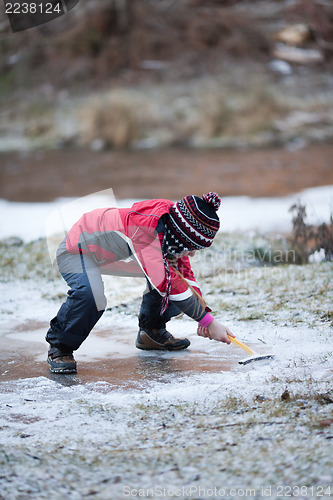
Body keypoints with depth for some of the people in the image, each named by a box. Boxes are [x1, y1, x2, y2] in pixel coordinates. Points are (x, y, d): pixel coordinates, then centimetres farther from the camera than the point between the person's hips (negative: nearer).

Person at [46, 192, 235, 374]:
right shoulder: (146, 227, -40)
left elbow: (185, 273, -1)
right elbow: (167, 283, -40)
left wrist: (203, 315, -12)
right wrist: (209, 321, -36)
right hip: (78, 251, -8)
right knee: (90, 295, -37)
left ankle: (151, 332, 18)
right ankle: (59, 347, -12)